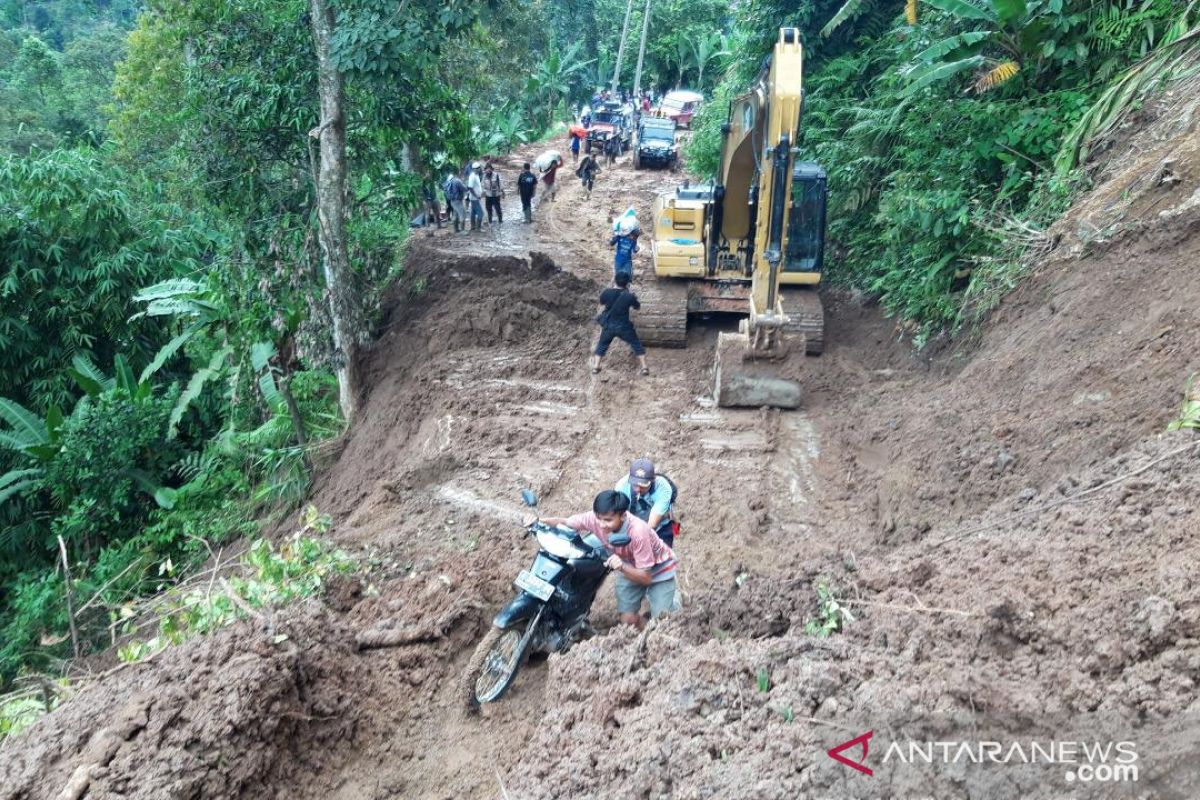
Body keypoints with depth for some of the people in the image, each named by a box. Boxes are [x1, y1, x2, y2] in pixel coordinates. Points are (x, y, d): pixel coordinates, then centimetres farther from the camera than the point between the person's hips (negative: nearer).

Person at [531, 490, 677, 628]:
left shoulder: (637, 532, -39)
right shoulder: (595, 518, -27)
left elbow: (645, 578, -32)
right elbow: (565, 523, -14)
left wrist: (621, 567, -49)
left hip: (659, 569, -4)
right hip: (630, 567, 4)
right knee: (627, 620, -3)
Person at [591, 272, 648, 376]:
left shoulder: (606, 292, -11)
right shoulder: (629, 296, -16)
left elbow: (601, 304, 9)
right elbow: (638, 307, 3)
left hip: (608, 326, 2)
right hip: (624, 326, -2)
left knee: (602, 345, 21)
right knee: (636, 345, 14)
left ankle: (595, 367, 17)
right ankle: (644, 367, 12)